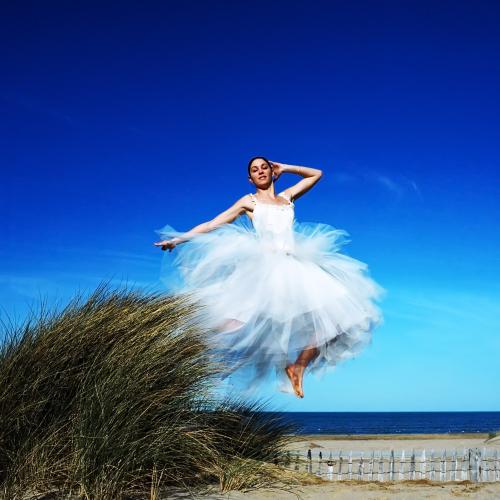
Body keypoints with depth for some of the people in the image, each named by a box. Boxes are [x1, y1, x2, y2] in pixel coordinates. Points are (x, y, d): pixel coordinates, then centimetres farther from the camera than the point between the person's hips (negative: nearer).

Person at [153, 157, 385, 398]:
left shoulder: (288, 196, 25)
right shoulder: (249, 201, 16)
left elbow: (316, 174, 35)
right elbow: (213, 224, 14)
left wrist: (284, 168, 31)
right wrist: (178, 239, 10)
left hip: (296, 266, 4)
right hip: (263, 266, -4)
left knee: (332, 319, -7)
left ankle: (297, 367, 8)